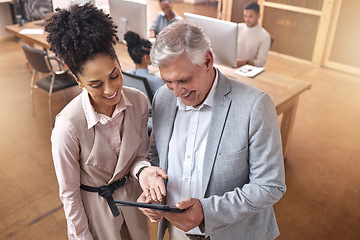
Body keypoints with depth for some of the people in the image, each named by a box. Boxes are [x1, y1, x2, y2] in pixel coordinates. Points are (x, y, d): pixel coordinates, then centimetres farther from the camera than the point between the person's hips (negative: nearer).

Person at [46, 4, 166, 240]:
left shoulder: (139, 101, -20)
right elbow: (69, 193, -17)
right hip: (94, 206, -4)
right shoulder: (68, 126, -31)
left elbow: (140, 155, -7)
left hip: (132, 193, 4)